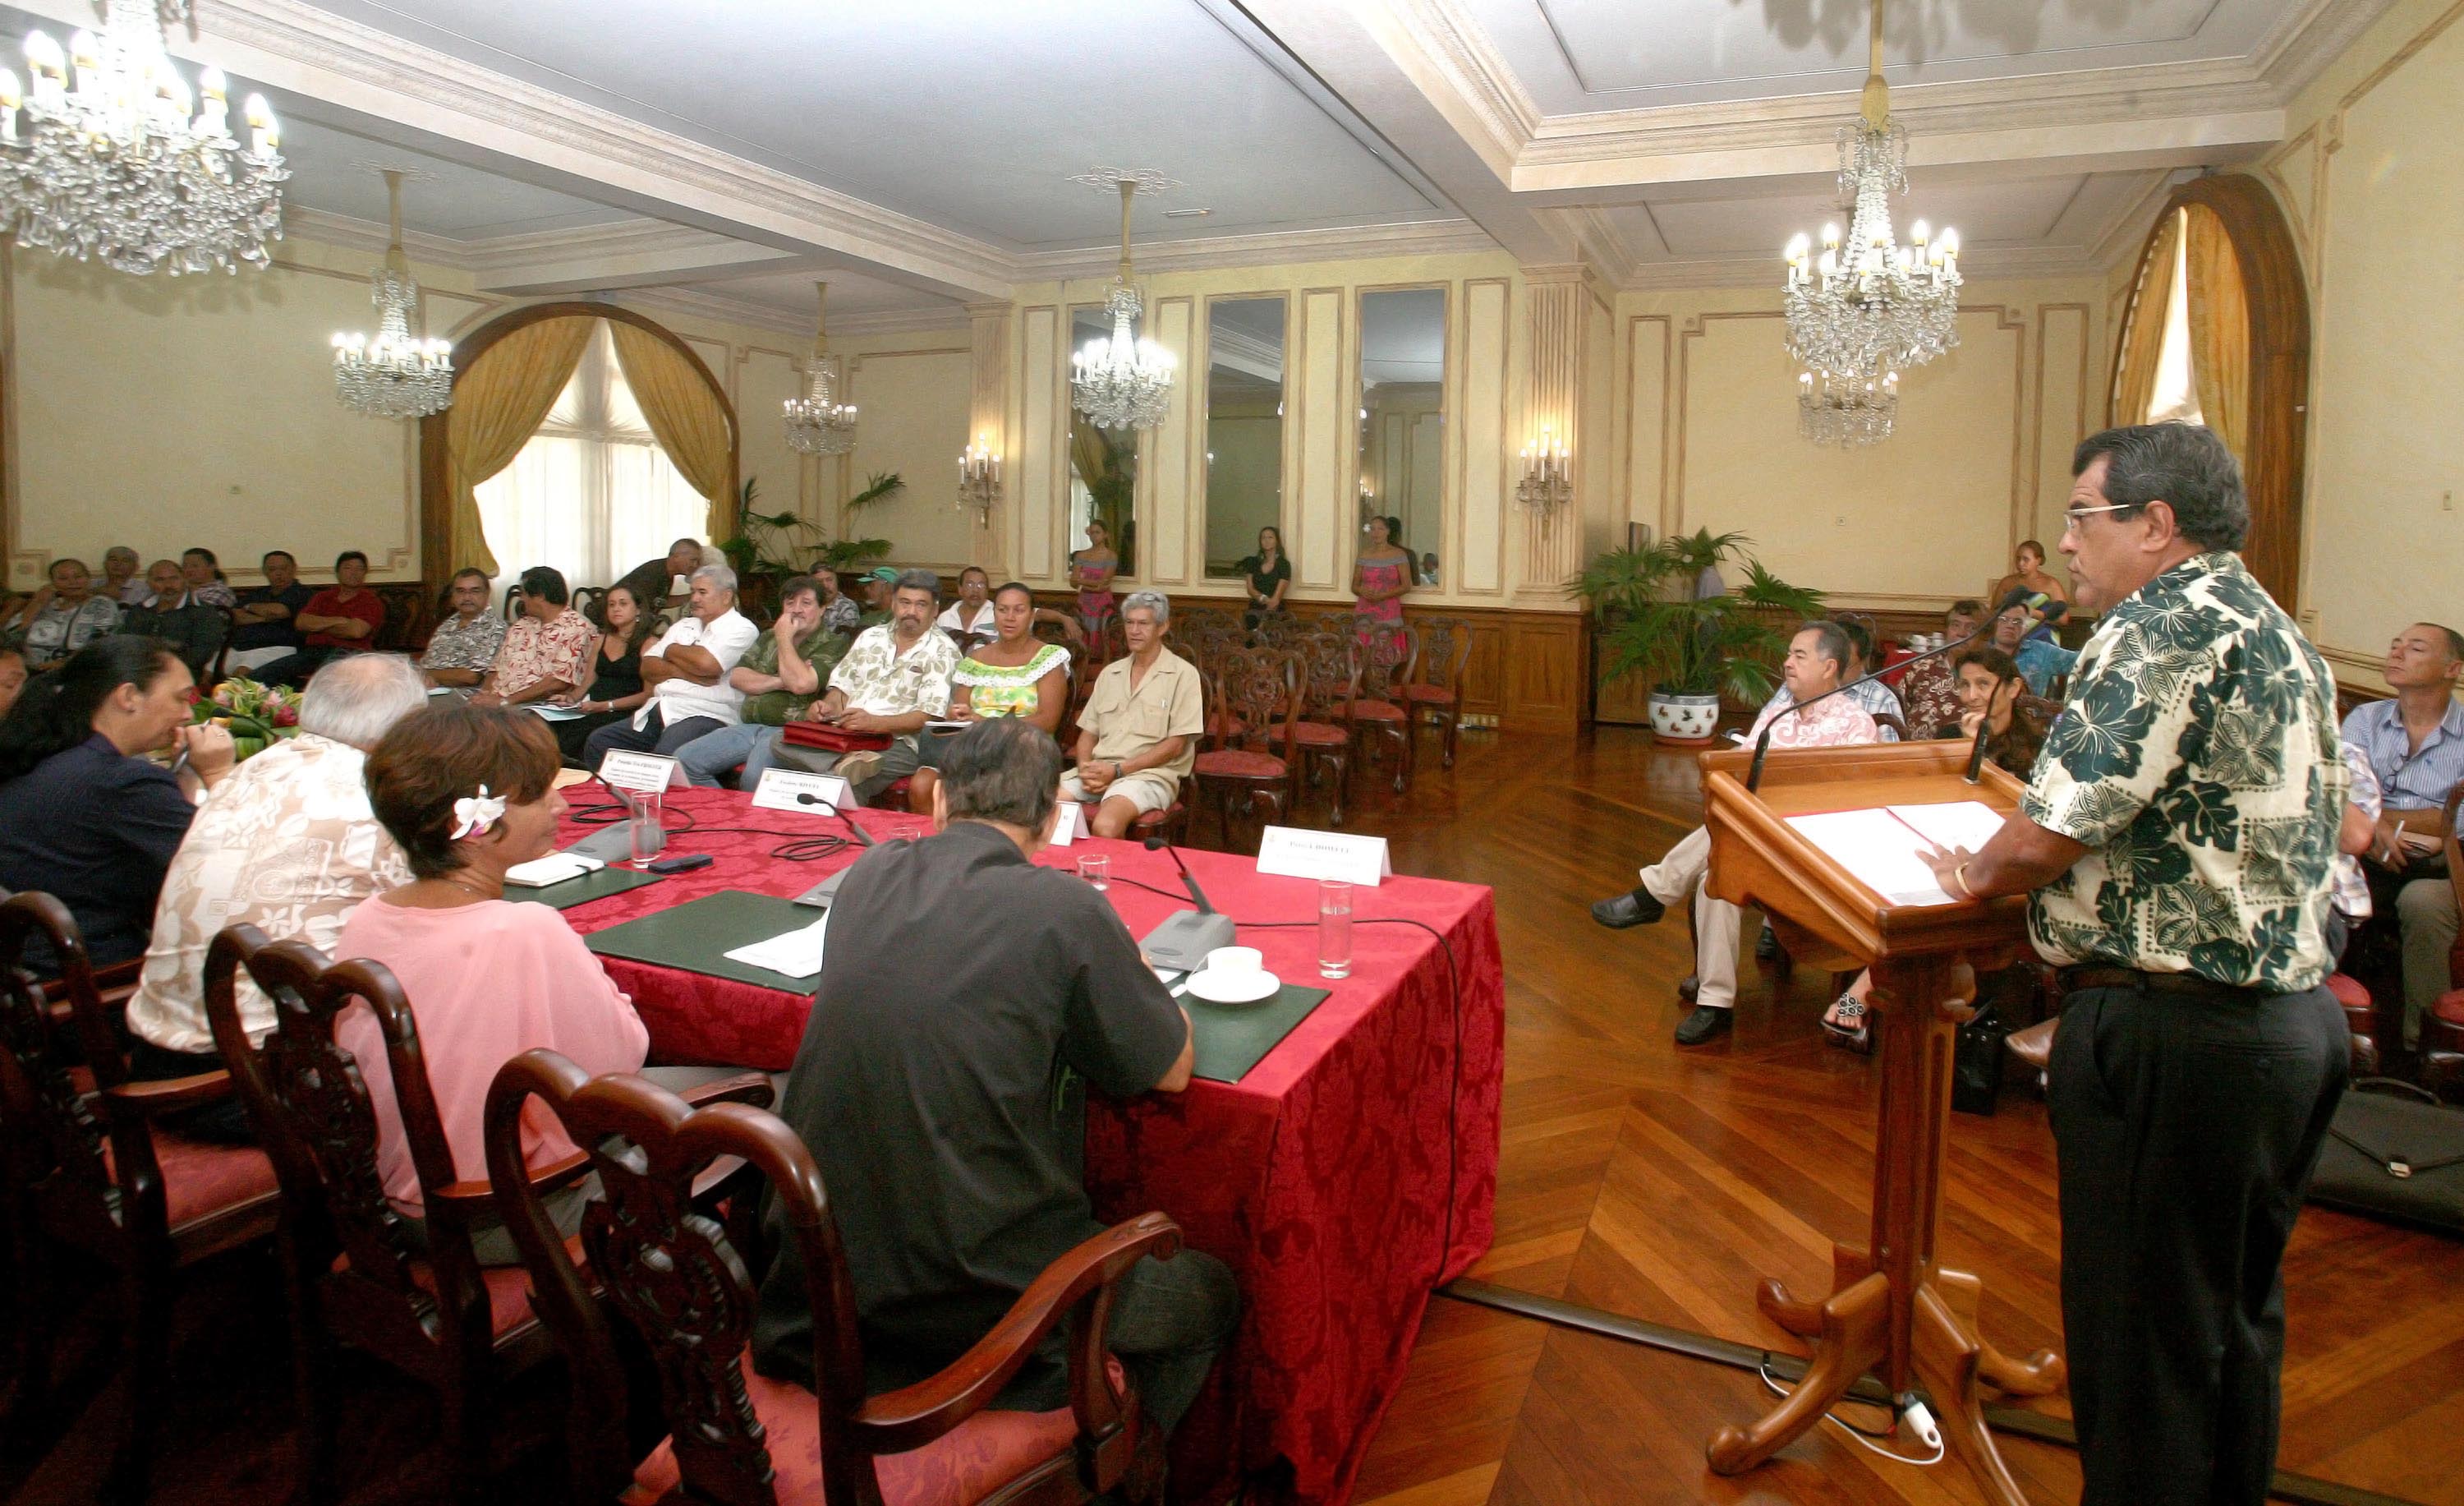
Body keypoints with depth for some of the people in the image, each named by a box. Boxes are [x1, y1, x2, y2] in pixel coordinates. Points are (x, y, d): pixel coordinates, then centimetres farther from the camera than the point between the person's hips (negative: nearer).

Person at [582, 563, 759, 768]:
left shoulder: (741, 629, 1)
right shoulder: (683, 626, 24)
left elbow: (707, 663, -17)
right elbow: (647, 667, 14)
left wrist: (672, 651, 4)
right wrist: (685, 672, -6)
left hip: (704, 715, -8)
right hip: (658, 711, 8)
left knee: (664, 758, -35)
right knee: (597, 743, -5)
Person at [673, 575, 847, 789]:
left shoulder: (832, 645, 0)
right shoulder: (768, 638, 22)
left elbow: (801, 683, -17)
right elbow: (736, 677, 11)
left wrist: (784, 637, -4)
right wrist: (780, 682, -6)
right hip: (749, 726, 7)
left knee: (755, 777, -36)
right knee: (684, 760, -8)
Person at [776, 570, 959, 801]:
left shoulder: (942, 651, 0)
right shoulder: (870, 637, 20)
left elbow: (927, 716, -10)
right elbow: (842, 687, 21)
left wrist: (874, 722, -23)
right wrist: (828, 707, -3)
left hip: (895, 743, -6)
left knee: (841, 782, -36)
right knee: (781, 744, -23)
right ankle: (848, 761, -35)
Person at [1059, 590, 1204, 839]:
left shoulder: (1183, 674, 0)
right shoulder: (1110, 673, 18)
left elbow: (1176, 745, -6)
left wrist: (1117, 770, -12)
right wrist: (1086, 769, -4)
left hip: (1151, 774, -5)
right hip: (1100, 770, 5)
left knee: (1106, 825, -35)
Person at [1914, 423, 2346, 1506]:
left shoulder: (2165, 625, -17)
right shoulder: (2280, 635, 14)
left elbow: (2046, 833, -24)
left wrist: (1977, 877, -1)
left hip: (2172, 1032, -10)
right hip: (2295, 1018, 10)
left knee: (2140, 1335, 5)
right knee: (2237, 1315, 23)